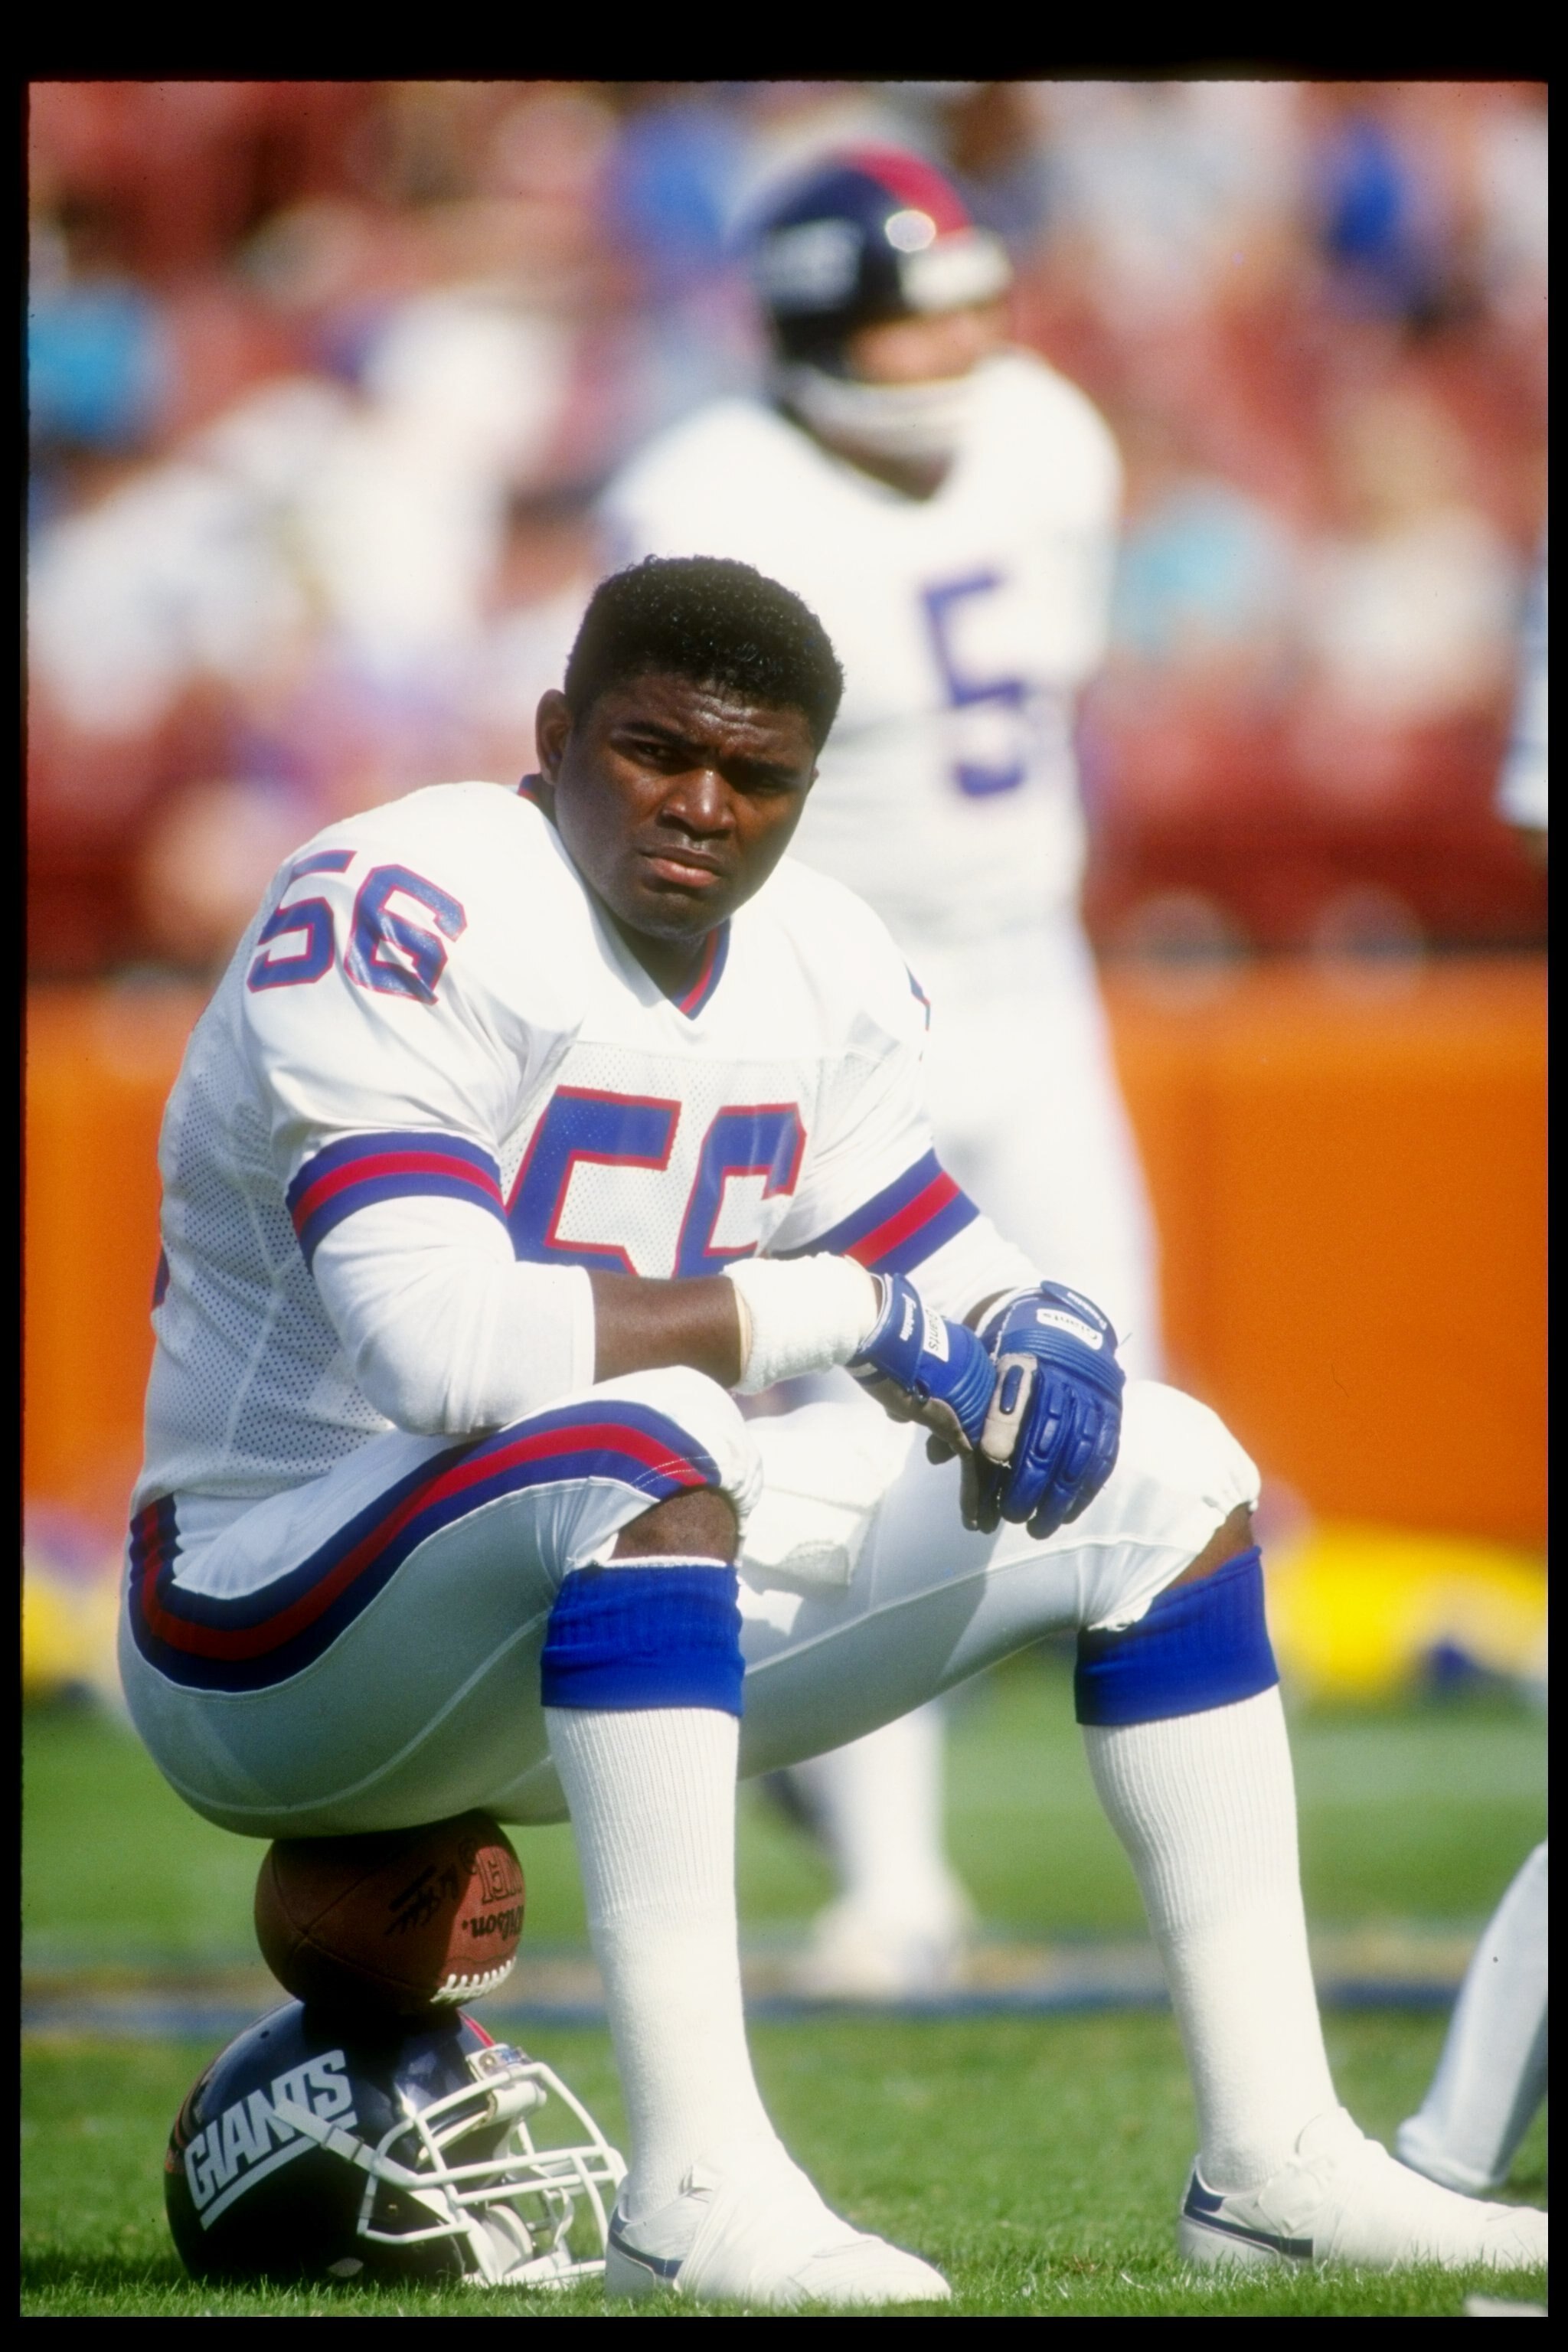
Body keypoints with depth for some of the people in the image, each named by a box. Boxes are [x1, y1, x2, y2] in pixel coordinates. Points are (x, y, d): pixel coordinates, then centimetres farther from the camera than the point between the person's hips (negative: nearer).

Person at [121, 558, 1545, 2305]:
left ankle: (1272, 2159, 5)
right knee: (641, 1434, -39)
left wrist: (1036, 1346, -13)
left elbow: (951, 1283, 13)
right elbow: (432, 1343, -33)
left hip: (603, 1613, 8)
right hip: (266, 1643, -8)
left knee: (1160, 1473, 6)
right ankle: (694, 2189, -41)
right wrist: (850, 1309, -27)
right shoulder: (400, 919, -21)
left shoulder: (820, 969, 5)